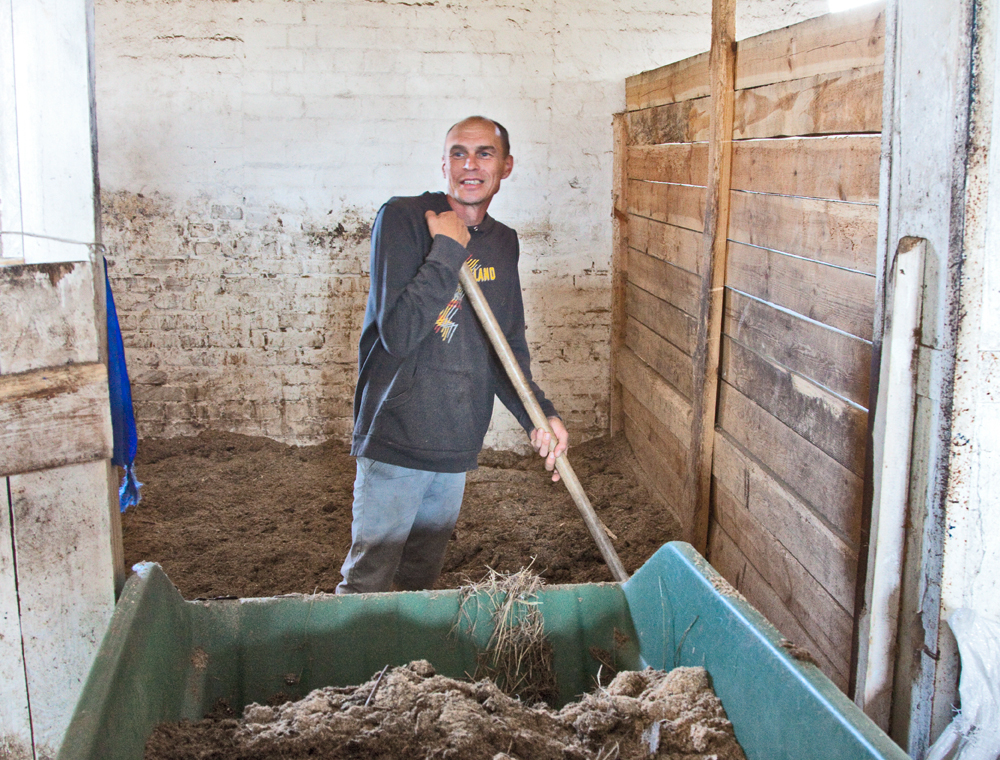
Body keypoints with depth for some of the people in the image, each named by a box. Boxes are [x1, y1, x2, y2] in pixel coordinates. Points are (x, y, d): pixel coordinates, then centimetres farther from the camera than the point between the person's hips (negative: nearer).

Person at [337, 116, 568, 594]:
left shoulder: (503, 242, 8)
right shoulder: (402, 219, -12)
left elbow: (508, 348, 12)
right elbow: (397, 333, -22)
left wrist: (537, 414, -3)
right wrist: (447, 250, -22)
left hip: (458, 442, 6)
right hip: (396, 440, -5)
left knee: (423, 580, 20)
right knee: (367, 580, 2)